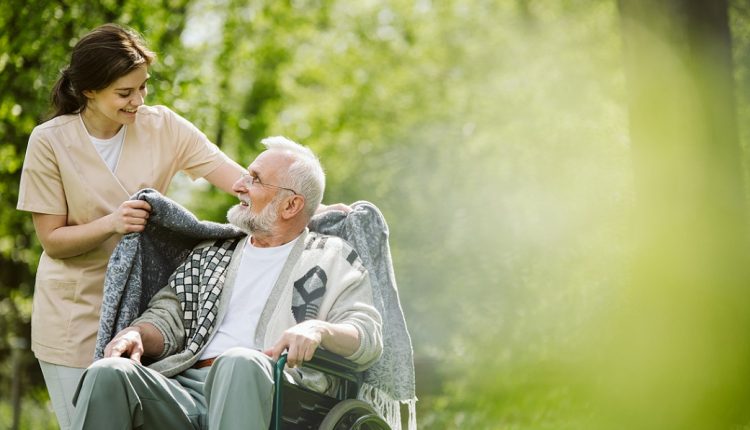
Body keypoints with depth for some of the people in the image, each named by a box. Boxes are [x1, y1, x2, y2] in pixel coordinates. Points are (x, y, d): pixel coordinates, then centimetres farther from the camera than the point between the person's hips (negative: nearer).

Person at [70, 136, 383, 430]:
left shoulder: (333, 258, 17)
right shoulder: (211, 254, 30)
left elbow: (368, 336, 5)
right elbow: (168, 316, 22)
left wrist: (318, 330, -18)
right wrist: (136, 334, -2)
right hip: (187, 386, 4)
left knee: (239, 362, -40)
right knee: (107, 374, -27)